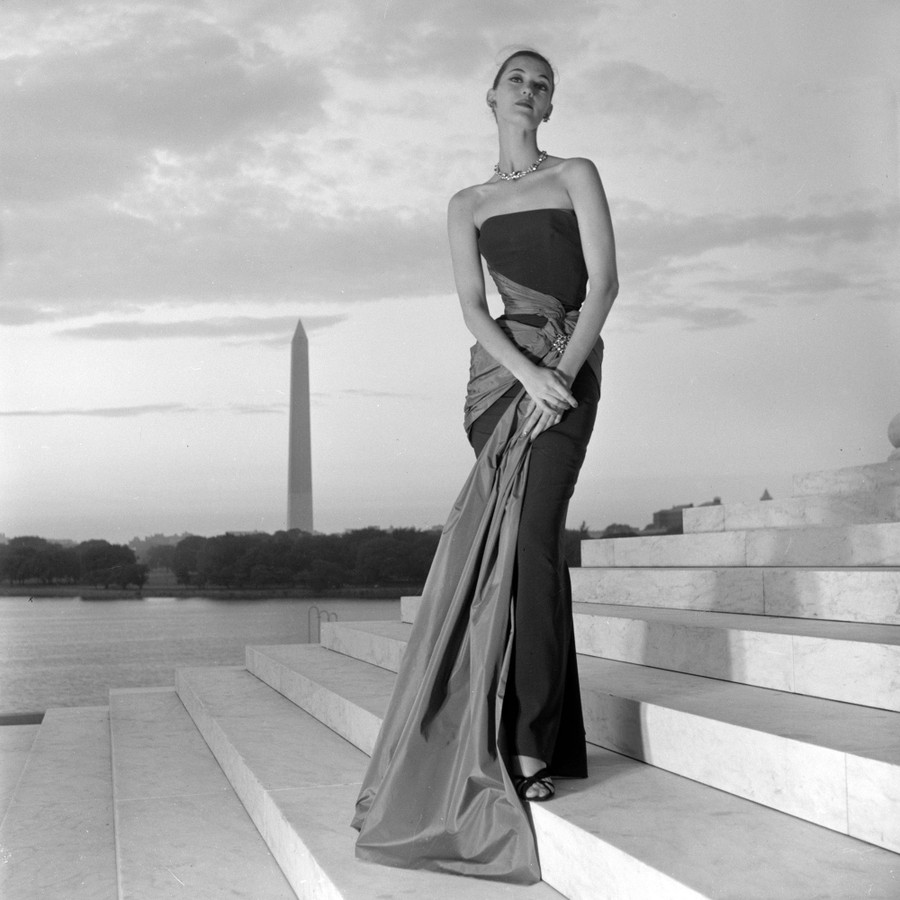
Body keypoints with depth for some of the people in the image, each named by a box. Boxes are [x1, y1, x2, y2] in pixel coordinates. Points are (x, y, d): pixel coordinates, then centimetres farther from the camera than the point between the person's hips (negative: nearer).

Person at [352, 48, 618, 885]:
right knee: (507, 538, -4)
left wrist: (561, 374, -14)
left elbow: (604, 282, -1)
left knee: (527, 535, -17)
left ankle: (527, 743, -16)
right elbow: (471, 307, 3)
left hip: (569, 367, -2)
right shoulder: (467, 206, 15)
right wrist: (527, 374, -15)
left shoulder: (577, 175, 10)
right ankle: (540, 741, 2)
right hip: (502, 371, 3)